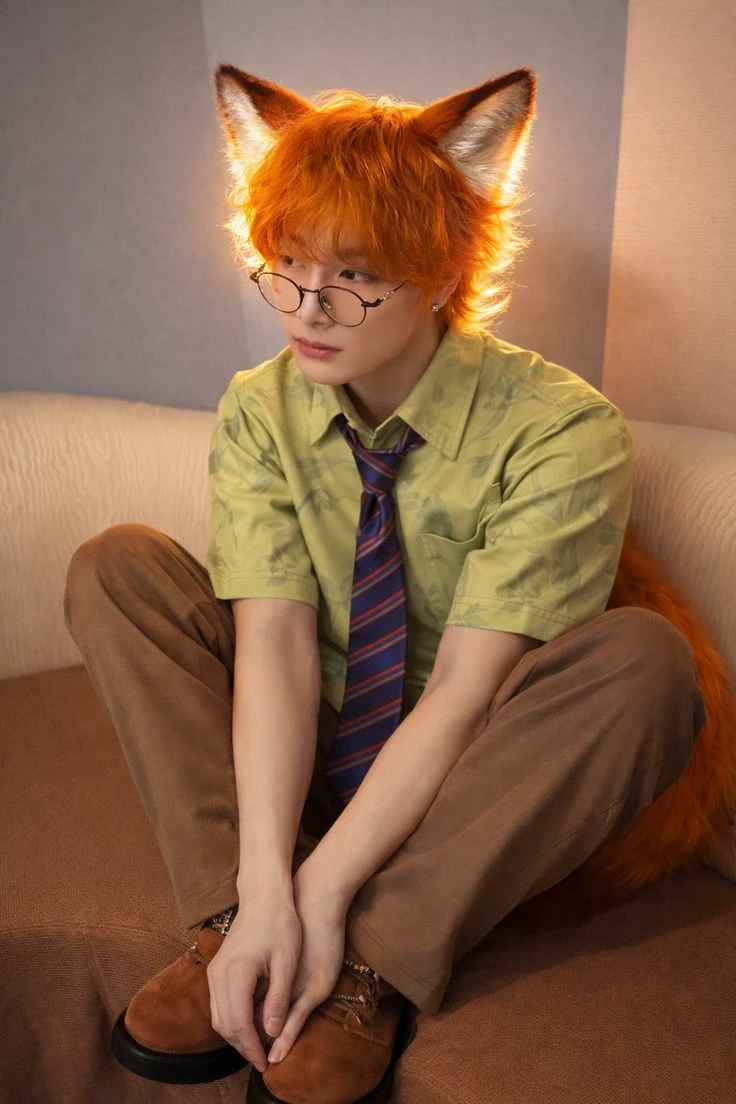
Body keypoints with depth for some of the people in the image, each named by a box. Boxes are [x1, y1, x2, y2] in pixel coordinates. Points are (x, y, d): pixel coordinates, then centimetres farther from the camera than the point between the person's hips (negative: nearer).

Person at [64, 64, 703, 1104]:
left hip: (463, 778, -2)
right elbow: (273, 639, -20)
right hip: (301, 754, 3)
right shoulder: (260, 413, -8)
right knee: (116, 567, -11)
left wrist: (324, 891, -28)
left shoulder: (562, 431, -20)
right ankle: (227, 916, -19)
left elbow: (467, 687, -25)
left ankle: (377, 964, -24)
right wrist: (262, 889, -29)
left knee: (646, 658, -30)